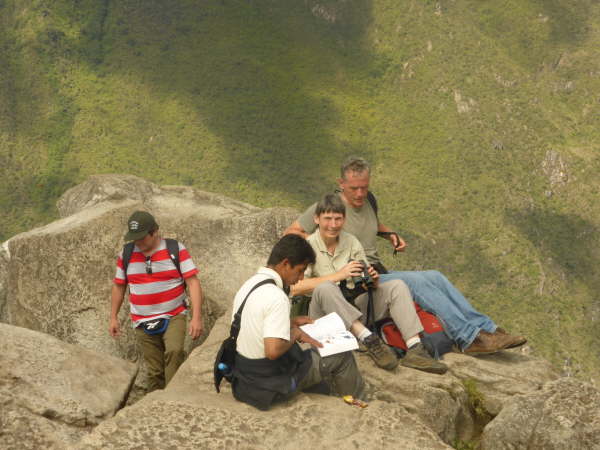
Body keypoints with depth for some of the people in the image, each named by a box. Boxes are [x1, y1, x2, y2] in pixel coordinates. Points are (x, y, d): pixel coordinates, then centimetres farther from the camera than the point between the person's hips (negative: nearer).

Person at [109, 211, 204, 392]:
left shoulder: (176, 249, -7)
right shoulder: (126, 255, 3)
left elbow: (193, 282, -10)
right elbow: (118, 287, 14)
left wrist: (196, 317, -18)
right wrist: (113, 318, 12)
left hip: (174, 317, -3)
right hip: (143, 323, 3)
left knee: (174, 351, -28)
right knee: (154, 371, 4)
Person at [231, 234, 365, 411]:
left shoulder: (249, 284, 3)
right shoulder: (276, 297, -26)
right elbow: (273, 350, -32)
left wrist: (290, 323, 10)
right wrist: (295, 333, -15)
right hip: (269, 384, -9)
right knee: (342, 356, 4)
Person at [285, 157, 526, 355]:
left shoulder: (369, 200, 14)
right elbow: (291, 233, -7)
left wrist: (390, 234, 15)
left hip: (378, 273, 8)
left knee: (436, 277, -11)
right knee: (415, 281, -27)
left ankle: (488, 330, -13)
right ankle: (470, 337, -27)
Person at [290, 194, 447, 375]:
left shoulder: (351, 242, 9)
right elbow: (295, 288, -21)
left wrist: (373, 281, -16)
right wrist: (338, 275, -24)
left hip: (355, 308, 5)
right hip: (325, 312, -5)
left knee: (397, 286, -12)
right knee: (324, 288, -36)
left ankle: (415, 349, -27)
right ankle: (369, 340, -39)